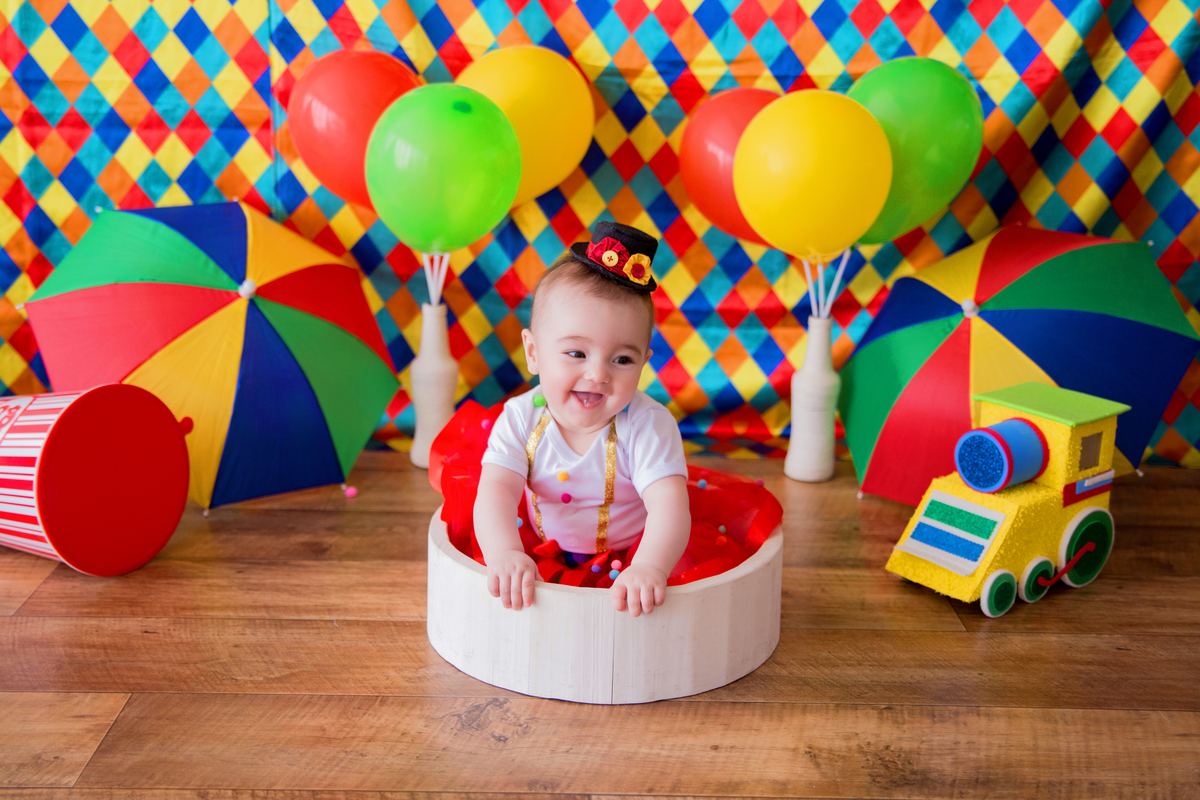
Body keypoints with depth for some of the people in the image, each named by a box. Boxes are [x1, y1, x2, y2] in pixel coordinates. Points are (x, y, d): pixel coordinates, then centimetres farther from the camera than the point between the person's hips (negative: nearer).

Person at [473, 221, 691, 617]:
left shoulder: (648, 425, -22)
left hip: (630, 553, -3)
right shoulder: (521, 418, -15)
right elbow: (497, 491, -25)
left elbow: (669, 504, -33)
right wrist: (504, 553, -46)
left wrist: (650, 567, -53)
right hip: (542, 558, 3)